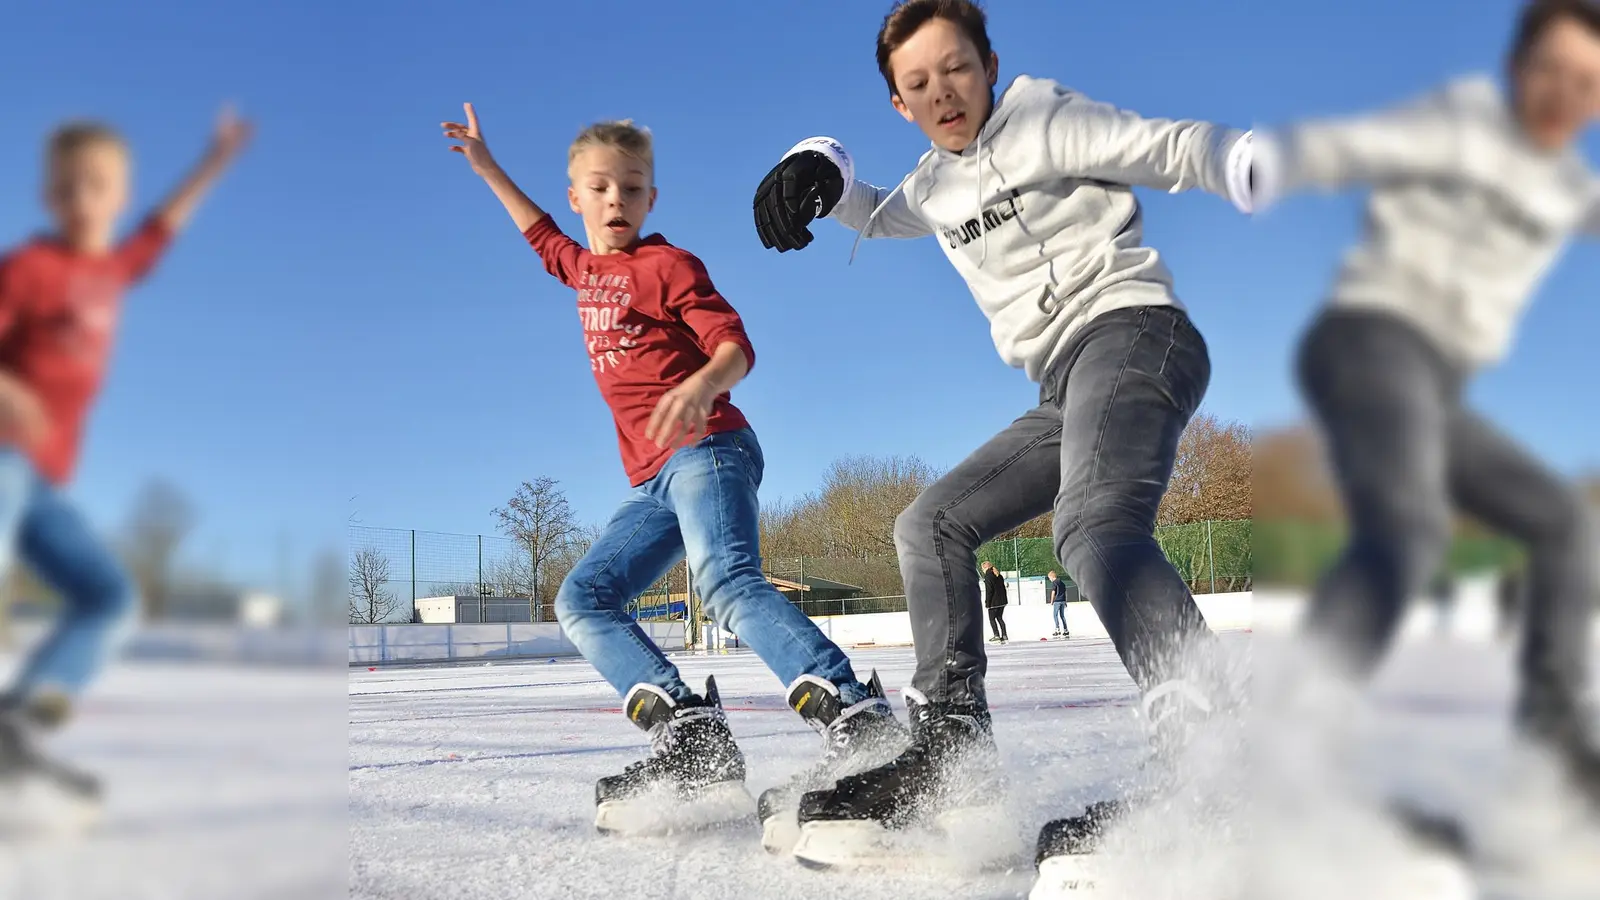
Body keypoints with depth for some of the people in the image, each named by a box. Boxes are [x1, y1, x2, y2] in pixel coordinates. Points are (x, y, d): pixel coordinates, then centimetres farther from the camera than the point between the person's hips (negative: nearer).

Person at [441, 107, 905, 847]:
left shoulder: (666, 265, 0)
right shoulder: (586, 270, 22)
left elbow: (736, 346, -11)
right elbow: (543, 237, 44)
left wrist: (703, 384, -33)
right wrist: (486, 166, 46)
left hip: (706, 449, -9)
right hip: (654, 481, 9)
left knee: (728, 581, -32)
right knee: (581, 600, -2)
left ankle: (861, 724, -46)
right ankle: (691, 735, -20)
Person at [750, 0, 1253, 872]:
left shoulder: (1041, 123, -1)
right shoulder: (937, 184, 22)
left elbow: (1177, 149, -9)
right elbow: (874, 215, 38)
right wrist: (818, 170, 14)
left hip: (1131, 329, -9)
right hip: (1069, 391, 9)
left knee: (1094, 519, -36)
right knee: (931, 525, 10)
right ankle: (951, 753, 3)